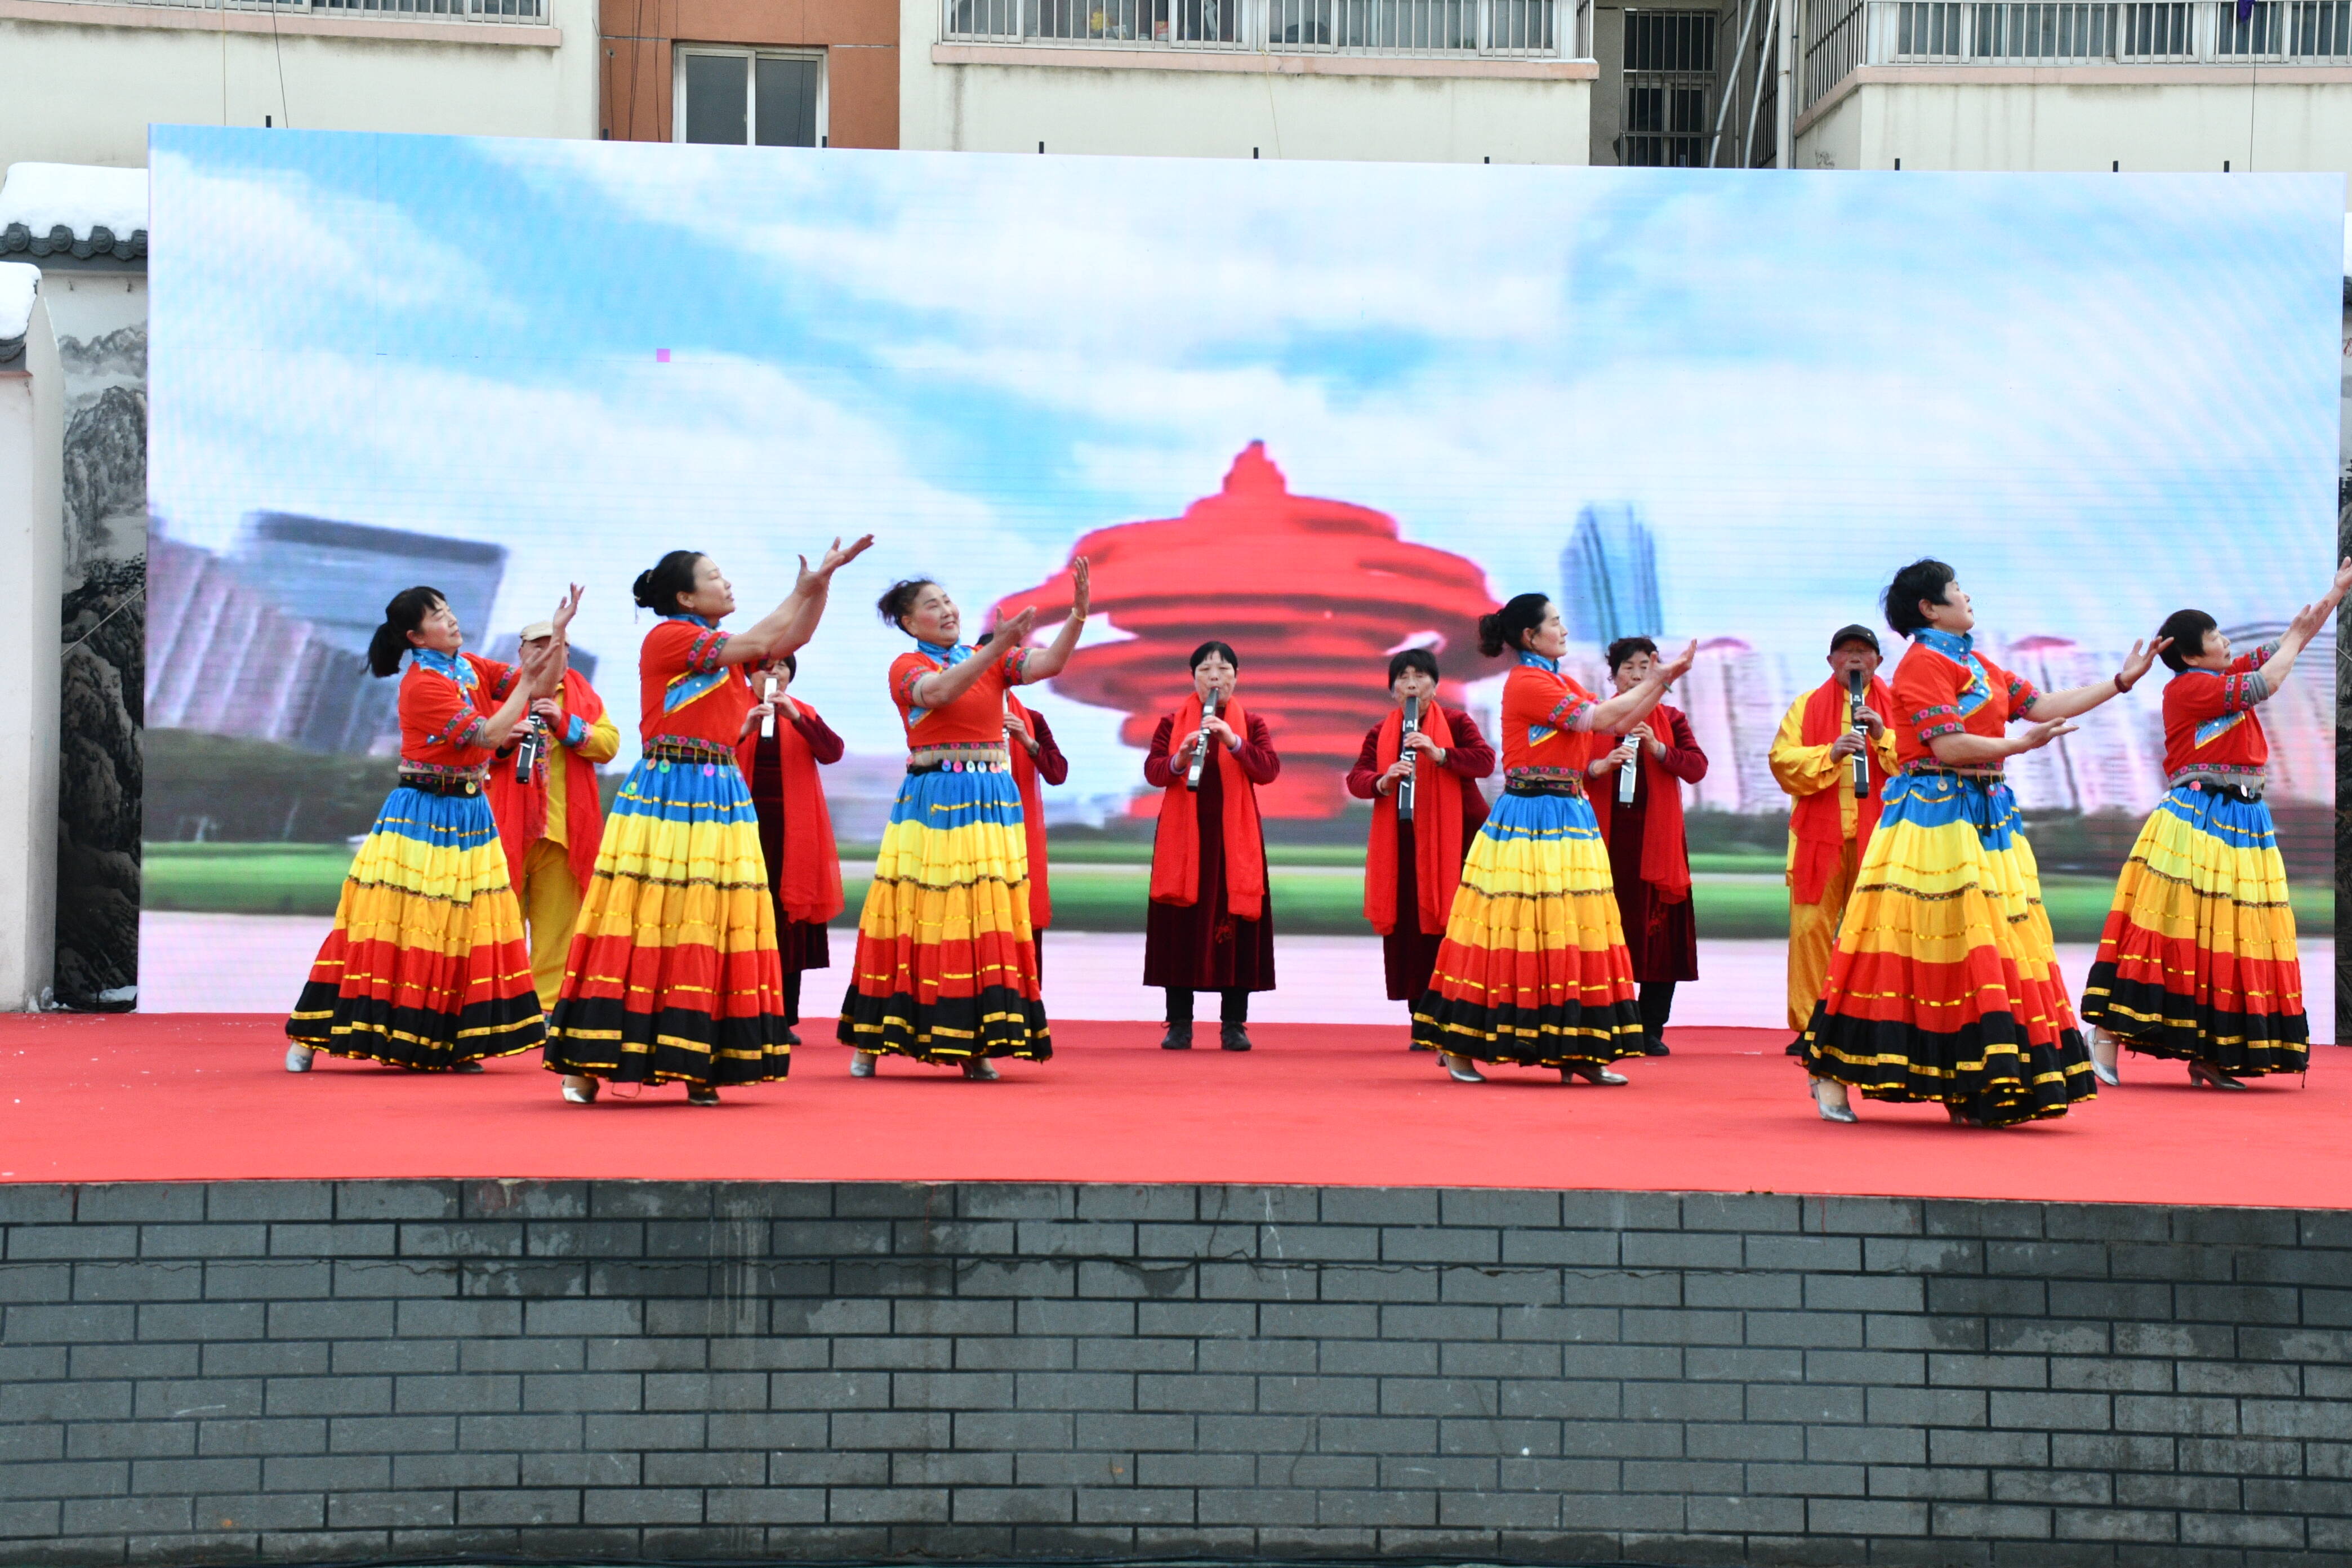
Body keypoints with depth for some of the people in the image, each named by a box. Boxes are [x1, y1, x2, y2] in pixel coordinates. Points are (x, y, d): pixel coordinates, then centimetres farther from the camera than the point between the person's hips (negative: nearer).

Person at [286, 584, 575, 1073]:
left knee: (461, 927, 6)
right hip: (421, 814, -7)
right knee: (396, 921, -5)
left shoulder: (470, 666, 8)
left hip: (469, 813, 7)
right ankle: (309, 1039, 4)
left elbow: (540, 688, 6)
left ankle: (450, 1045, 12)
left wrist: (558, 632, -5)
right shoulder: (423, 683, -16)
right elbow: (488, 735, -21)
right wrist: (526, 682, -16)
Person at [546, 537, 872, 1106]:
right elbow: (757, 643, -11)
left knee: (707, 927, 4)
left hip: (719, 795, 8)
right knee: (646, 920, -8)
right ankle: (585, 1066, -2)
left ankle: (696, 1066, 8)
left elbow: (794, 637, 17)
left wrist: (822, 581, 5)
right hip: (667, 792, -8)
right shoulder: (667, 637, -6)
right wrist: (803, 589, -1)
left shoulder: (724, 649, 18)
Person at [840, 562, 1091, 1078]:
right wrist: (997, 647, -31)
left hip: (992, 802, 4)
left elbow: (1050, 663, -3)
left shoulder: (992, 659, 12)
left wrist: (1079, 613, -19)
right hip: (932, 800, -4)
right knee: (921, 916, -4)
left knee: (986, 918, 1)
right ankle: (872, 1041, 5)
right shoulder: (906, 667, 1)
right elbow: (939, 692, -21)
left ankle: (974, 1044, 5)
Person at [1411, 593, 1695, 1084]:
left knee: (1572, 932, 6)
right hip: (1530, 819, -9)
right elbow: (1599, 720, -18)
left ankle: (1578, 1052, 10)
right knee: (1519, 931, -6)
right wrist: (1657, 678, -10)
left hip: (1568, 817, 9)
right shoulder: (1526, 681, -11)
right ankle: (1458, 1049, 3)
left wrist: (1662, 681, 6)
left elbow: (1620, 723, 15)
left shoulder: (1560, 682, 17)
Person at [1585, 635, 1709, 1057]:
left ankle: (1652, 1029, 2)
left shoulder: (1671, 719, 12)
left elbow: (1697, 768, 0)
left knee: (1658, 930, -3)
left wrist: (1657, 748, -14)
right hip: (1606, 836, -1)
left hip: (1657, 838, 1)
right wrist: (1601, 765, -17)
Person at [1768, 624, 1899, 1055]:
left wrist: (1883, 737, -13)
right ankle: (1807, 1027, 0)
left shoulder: (1896, 705, 12)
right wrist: (1830, 752, -15)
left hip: (1877, 837, 0)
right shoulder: (1807, 706, 13)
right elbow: (1782, 761, 0)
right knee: (1809, 927, -5)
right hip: (1819, 834, 0)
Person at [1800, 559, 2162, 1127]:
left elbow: (2041, 706, 17)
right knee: (1925, 940, -11)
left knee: (1989, 941, 5)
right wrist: (2019, 745, -16)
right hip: (1935, 818, -9)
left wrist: (2122, 681, 18)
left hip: (1984, 816, 9)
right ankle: (1832, 1072, -6)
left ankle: (1966, 1089, 8)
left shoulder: (1976, 665, 19)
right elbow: (1947, 746, -18)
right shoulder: (1924, 663, -10)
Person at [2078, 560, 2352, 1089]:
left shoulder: (2229, 675, 16)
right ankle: (2106, 1035, -7)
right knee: (2176, 926, -10)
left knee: (2224, 935, 5)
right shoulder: (2188, 687, -9)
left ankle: (2208, 1055, 7)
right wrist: (2294, 639, -1)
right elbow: (2262, 686, -17)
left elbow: (2285, 647, 21)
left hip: (2242, 822, 8)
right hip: (2195, 821, -8)